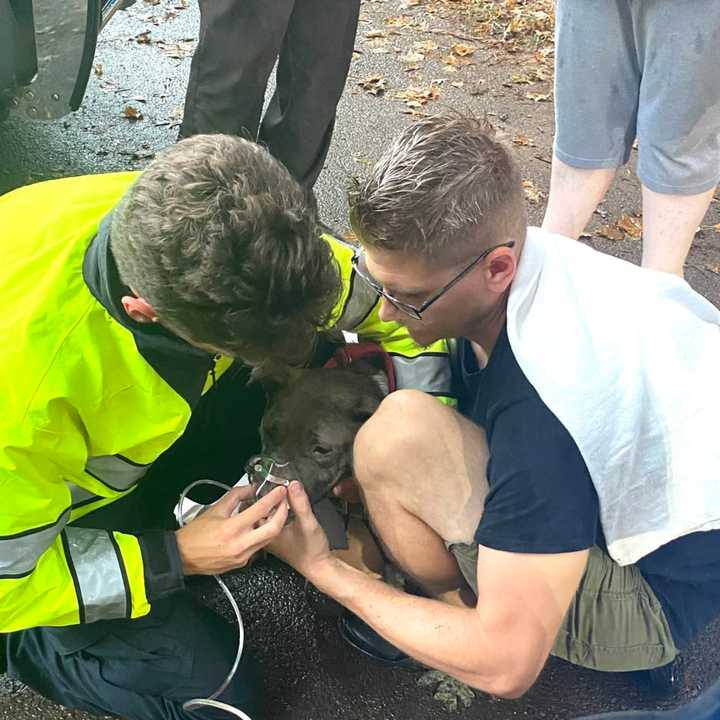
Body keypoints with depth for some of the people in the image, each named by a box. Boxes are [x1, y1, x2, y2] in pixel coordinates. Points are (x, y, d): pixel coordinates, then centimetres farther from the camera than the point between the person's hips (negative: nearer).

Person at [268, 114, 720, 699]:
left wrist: (325, 573, -20)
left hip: (653, 594, -8)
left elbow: (505, 668, -30)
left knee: (397, 434, -28)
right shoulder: (518, 252, -13)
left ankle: (460, 603, 6)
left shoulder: (546, 407, -39)